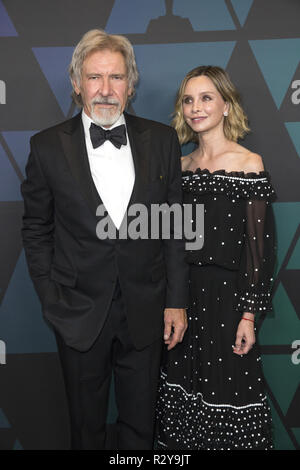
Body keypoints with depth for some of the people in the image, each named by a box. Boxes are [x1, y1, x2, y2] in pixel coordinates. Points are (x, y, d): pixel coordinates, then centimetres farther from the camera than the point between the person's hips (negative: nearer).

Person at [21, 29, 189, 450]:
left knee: (140, 424, 19)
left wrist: (176, 301, -1)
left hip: (145, 312, 1)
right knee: (87, 426, 20)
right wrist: (52, 303, -2)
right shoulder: (48, 147, -6)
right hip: (80, 314, -1)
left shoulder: (161, 140, -2)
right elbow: (36, 232, 1)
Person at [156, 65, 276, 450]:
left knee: (227, 395, 6)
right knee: (182, 398, 15)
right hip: (181, 296, 5)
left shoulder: (249, 164, -7)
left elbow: (259, 244, -10)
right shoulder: (181, 166, 8)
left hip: (226, 296, -5)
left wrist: (249, 314, -13)